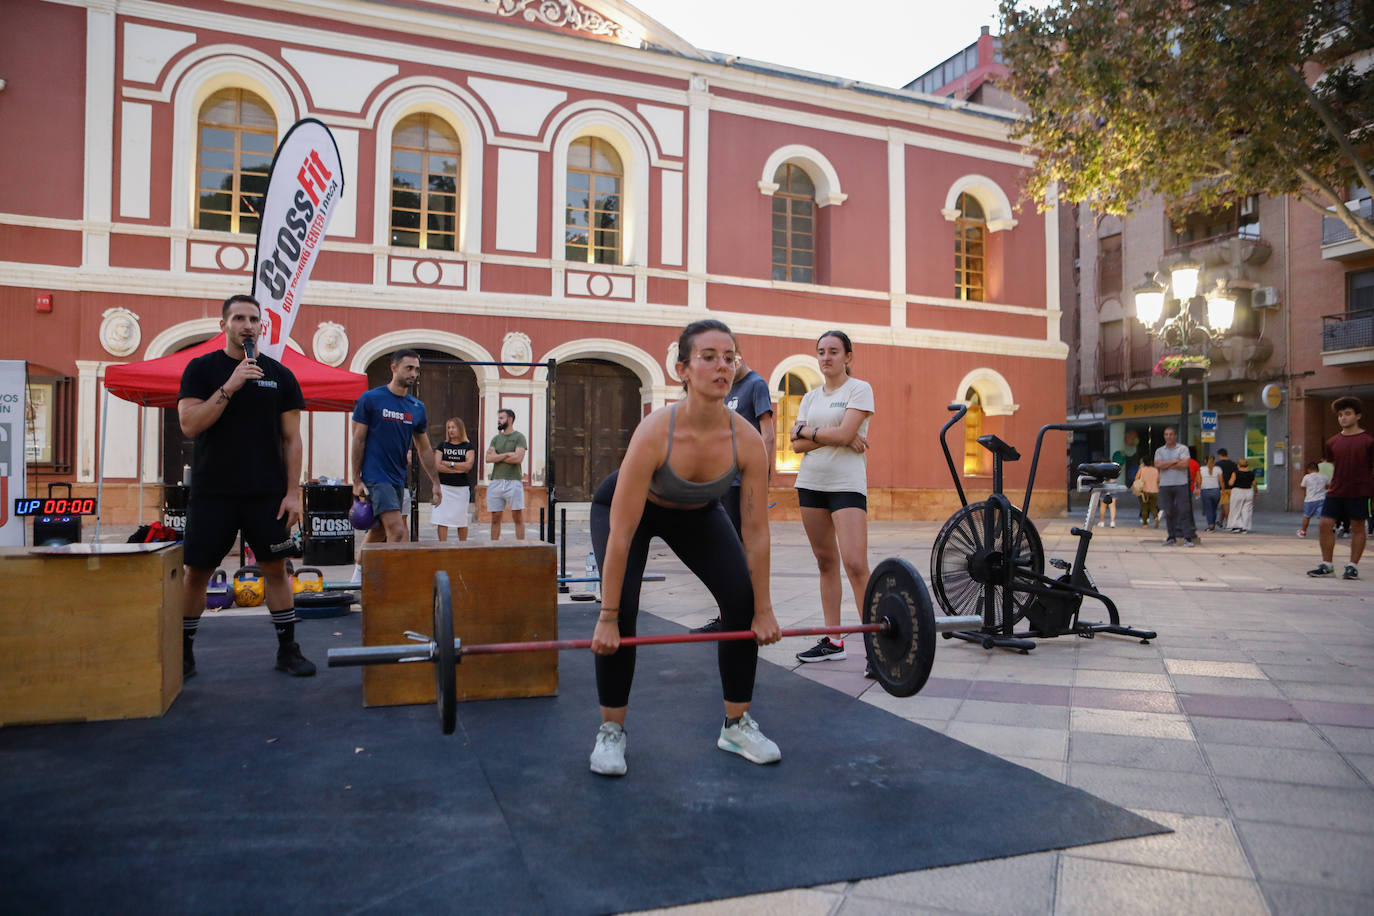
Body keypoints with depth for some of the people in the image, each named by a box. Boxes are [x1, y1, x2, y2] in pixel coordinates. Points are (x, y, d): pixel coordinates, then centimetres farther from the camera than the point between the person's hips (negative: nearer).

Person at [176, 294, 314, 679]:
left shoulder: (280, 375, 5)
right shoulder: (202, 368, 1)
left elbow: (291, 438, 4)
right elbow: (189, 424, -10)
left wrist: (293, 492, -3)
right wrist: (229, 387, -19)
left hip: (266, 492, 1)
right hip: (213, 491, -1)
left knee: (275, 567, 5)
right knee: (197, 571, 5)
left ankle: (288, 648, 16)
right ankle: (184, 654, 20)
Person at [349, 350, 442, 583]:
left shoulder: (417, 407, 9)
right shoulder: (370, 399, -5)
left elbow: (424, 449, 15)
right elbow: (358, 441, -4)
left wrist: (436, 483, 13)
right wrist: (357, 481, -8)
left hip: (398, 478, 6)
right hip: (375, 477, -6)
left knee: (379, 531, 15)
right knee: (398, 531, -15)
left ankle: (358, 576, 32)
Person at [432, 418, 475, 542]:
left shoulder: (468, 447, 6)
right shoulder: (442, 446, 8)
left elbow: (468, 465, -8)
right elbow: (436, 466, -4)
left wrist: (449, 464, -7)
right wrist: (459, 469, -9)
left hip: (461, 487, 0)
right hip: (444, 486, 0)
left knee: (462, 519, 5)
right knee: (441, 519, -6)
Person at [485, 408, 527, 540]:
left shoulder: (519, 437, 2)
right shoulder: (496, 438, 16)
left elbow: (518, 458, -12)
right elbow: (488, 458, 2)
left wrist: (497, 457, -2)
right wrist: (507, 454, -8)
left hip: (513, 481, -5)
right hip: (495, 481, 5)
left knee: (518, 518, -3)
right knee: (495, 518, 7)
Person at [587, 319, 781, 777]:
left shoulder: (747, 440, -29)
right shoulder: (655, 432, -39)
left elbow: (756, 530, -19)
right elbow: (622, 533, -35)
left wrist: (763, 610, -14)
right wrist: (607, 618, -31)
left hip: (697, 513, 4)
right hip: (628, 507, -3)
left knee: (744, 602, -10)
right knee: (624, 608, -20)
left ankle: (737, 725, 9)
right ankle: (611, 731, 1)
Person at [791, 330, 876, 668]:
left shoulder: (859, 389, -1)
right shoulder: (810, 397, 15)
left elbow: (845, 433, -15)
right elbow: (797, 444, 3)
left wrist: (807, 431, -4)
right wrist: (832, 437, -10)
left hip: (847, 485, -6)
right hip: (811, 484, 6)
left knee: (855, 564, -15)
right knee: (826, 563, 8)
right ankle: (833, 641, 14)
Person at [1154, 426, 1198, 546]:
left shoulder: (1183, 449, 4)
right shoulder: (1159, 451, 12)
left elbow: (1184, 464, -11)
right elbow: (1157, 465, -6)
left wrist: (1167, 465, -5)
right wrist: (1174, 461, -7)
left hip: (1181, 484, -3)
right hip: (1165, 485, 3)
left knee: (1184, 511, -7)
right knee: (1169, 512, 5)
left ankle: (1188, 537, -7)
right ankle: (1172, 537, 13)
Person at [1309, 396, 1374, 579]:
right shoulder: (1333, 442, 8)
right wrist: (1334, 484, 14)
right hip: (1336, 491, 4)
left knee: (1358, 527, 4)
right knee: (1325, 524, -2)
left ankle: (1353, 566, 14)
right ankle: (1327, 564, 9)